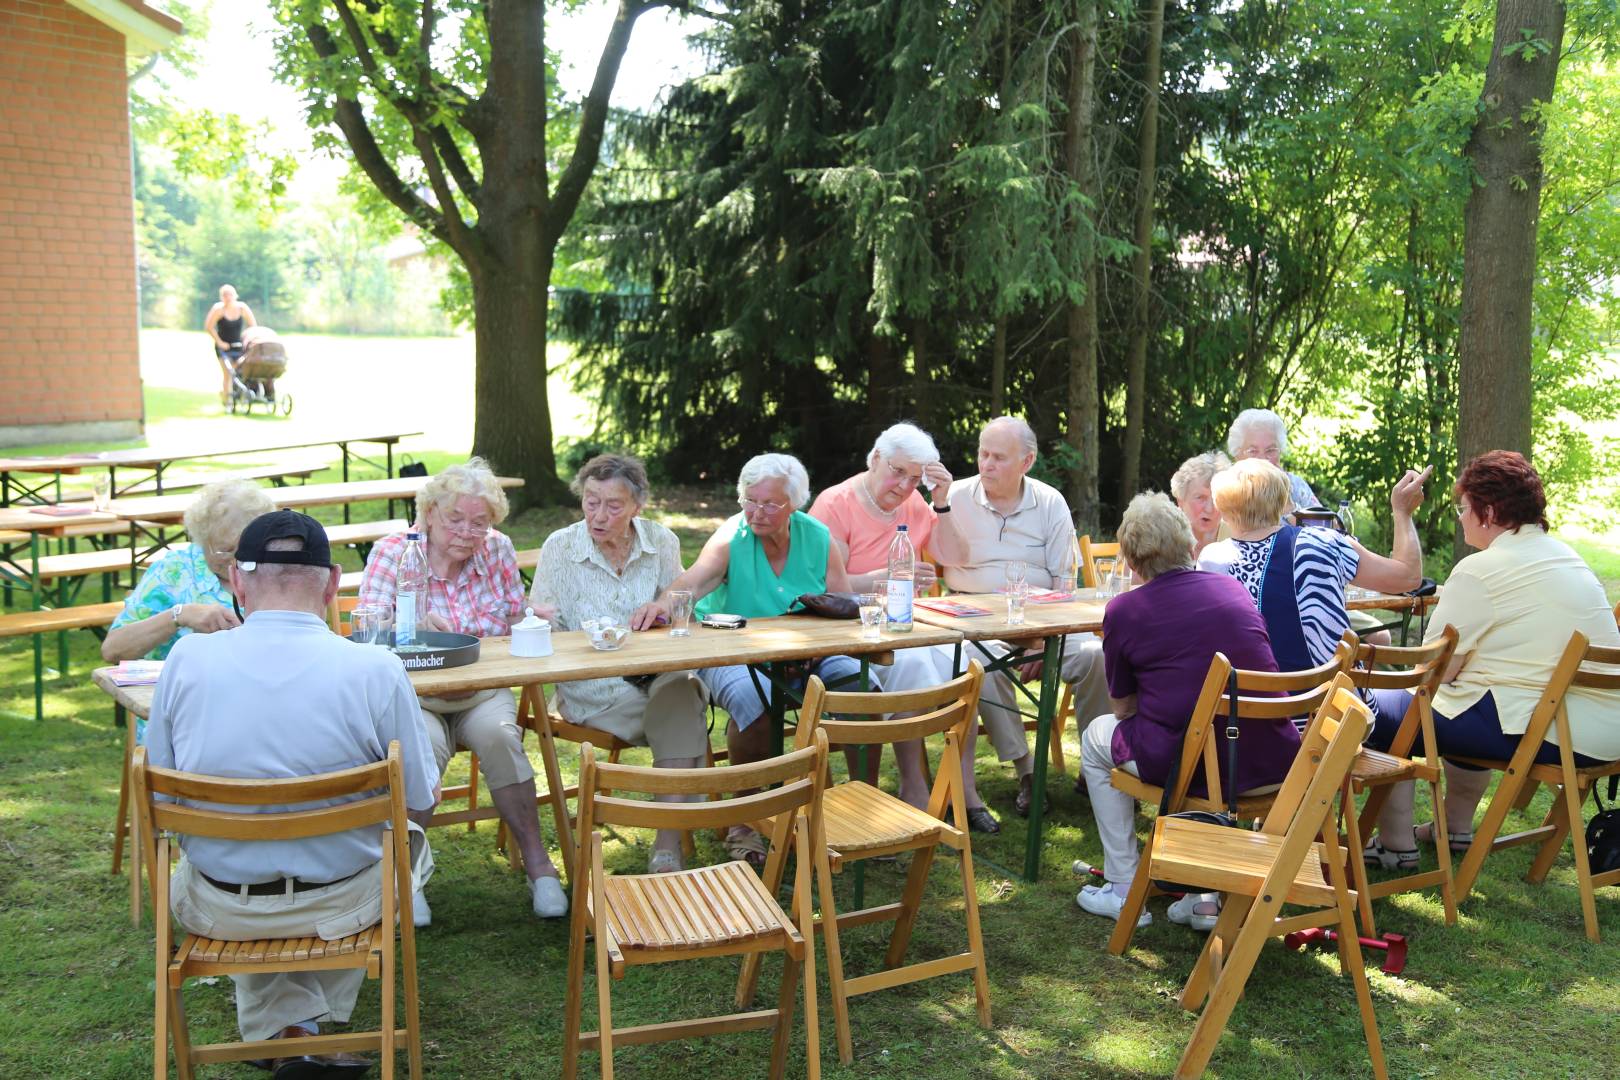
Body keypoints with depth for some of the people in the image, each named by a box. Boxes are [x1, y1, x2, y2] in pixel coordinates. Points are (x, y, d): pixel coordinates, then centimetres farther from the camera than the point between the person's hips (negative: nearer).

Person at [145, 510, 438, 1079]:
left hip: (220, 908, 2)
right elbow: (420, 798, -8)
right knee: (410, 840, 32)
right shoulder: (376, 670, -19)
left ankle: (283, 1029, 22)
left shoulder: (186, 659, -14)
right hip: (342, 902, -2)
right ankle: (319, 1020, 35)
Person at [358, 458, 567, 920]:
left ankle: (538, 864, -17)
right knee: (425, 744, -33)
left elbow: (513, 626, 5)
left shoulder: (498, 551, 3)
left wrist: (448, 626, -11)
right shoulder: (392, 552, -6)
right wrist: (418, 625, -35)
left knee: (497, 733, -29)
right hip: (413, 695, -2)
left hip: (483, 692, 2)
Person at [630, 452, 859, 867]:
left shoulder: (818, 540, 2)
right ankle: (744, 820, -16)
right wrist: (663, 602, -49)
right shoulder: (731, 538, -7)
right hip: (734, 656, -3)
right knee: (753, 697, -36)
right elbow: (692, 580, -26)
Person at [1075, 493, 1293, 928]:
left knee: (1097, 736, 24)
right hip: (1271, 762, 5)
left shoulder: (1122, 610, -2)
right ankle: (1205, 893, 29)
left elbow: (1123, 708, 9)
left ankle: (1123, 889, 23)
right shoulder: (1232, 587, 11)